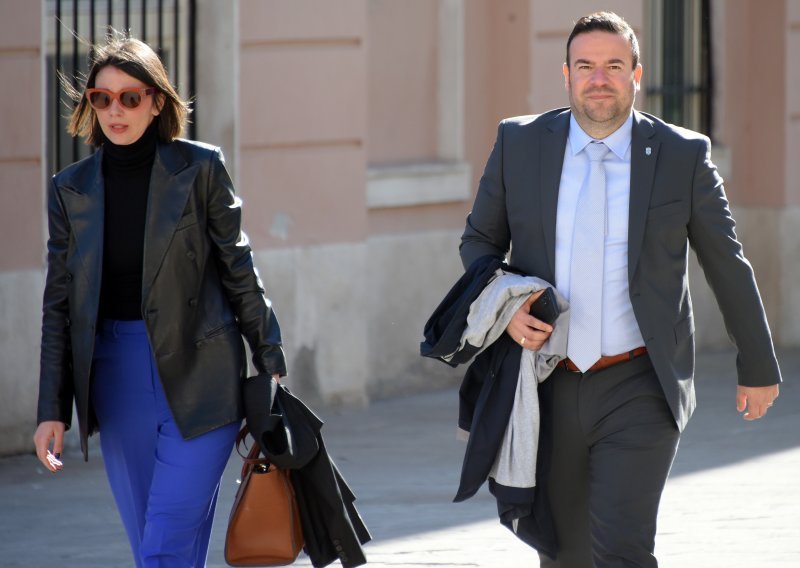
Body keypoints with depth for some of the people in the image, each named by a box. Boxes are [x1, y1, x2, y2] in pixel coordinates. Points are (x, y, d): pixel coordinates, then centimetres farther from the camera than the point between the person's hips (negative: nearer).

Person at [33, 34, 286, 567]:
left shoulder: (200, 168, -1)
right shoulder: (72, 188, 7)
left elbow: (239, 271, 3)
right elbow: (59, 303, 9)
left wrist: (272, 370, 3)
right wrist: (52, 410, 5)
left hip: (199, 378, -4)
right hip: (115, 378, 4)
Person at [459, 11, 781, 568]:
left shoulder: (683, 155, -2)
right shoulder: (519, 142, 3)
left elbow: (729, 267, 7)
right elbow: (480, 240, 13)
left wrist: (758, 369, 15)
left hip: (638, 394, -3)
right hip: (549, 390, 3)